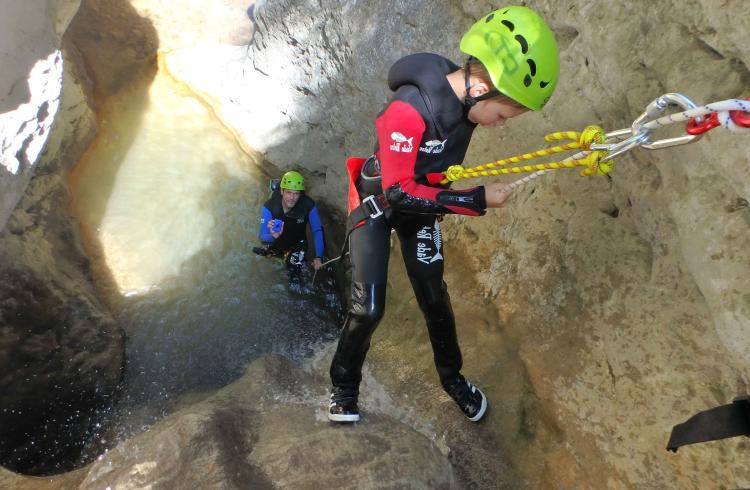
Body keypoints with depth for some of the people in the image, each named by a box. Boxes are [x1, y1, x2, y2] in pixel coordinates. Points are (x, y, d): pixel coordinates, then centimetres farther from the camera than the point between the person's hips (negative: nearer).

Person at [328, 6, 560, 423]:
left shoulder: (465, 97, -13)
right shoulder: (409, 110, -36)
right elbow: (399, 192, -32)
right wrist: (477, 200, -30)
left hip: (419, 203, 6)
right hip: (378, 202, -5)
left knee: (435, 299, 10)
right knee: (369, 307, -9)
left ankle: (453, 377, 33)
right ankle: (344, 386, 18)